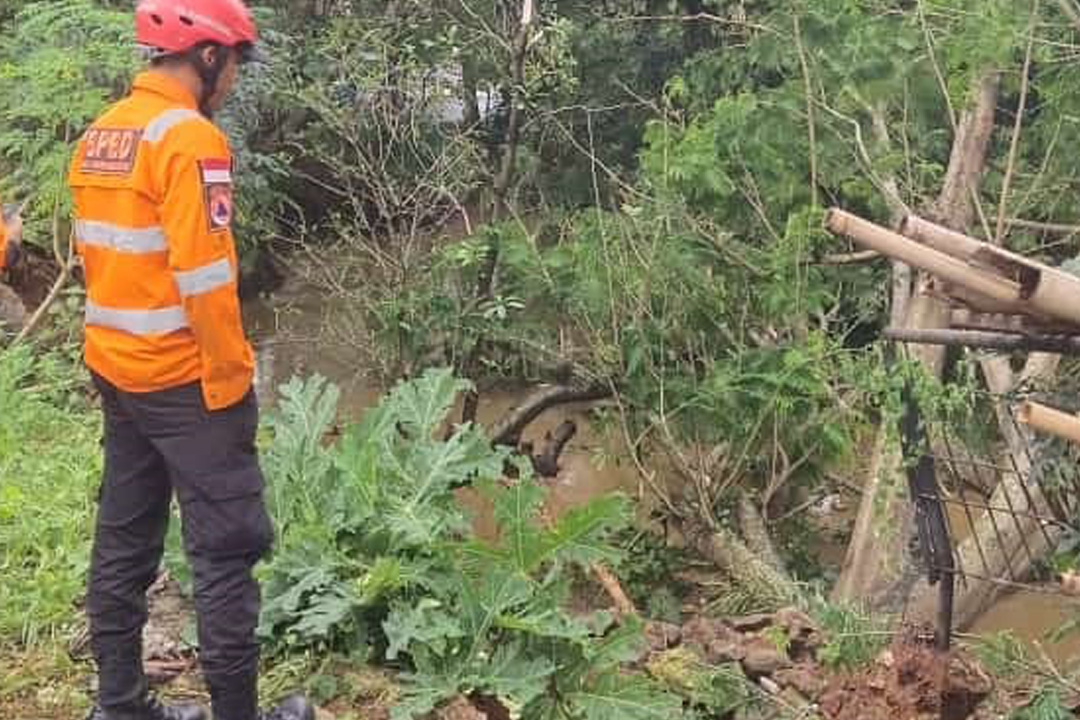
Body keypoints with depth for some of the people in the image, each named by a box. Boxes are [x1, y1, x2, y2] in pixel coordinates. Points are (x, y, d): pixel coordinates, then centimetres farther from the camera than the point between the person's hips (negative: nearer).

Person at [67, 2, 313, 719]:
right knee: (228, 545, -1)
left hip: (116, 370, 9)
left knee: (125, 537, 14)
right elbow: (204, 276, -21)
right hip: (185, 381, -9)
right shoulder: (188, 136, -16)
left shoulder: (100, 134, 11)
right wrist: (232, 378, -13)